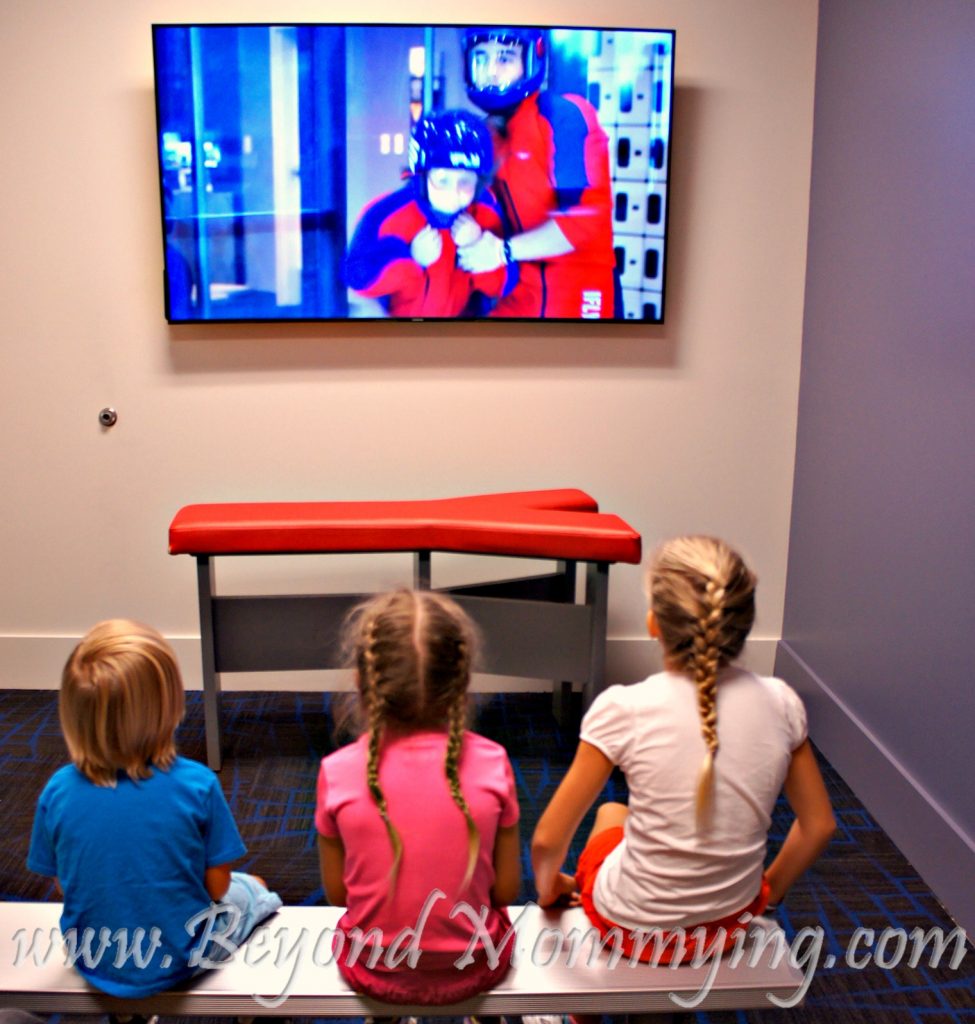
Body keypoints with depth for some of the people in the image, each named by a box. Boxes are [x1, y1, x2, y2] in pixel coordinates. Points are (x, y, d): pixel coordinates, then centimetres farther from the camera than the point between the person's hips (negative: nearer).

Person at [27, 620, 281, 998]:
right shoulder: (197, 784, -25)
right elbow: (217, 886, -14)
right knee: (254, 889, 27)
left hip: (93, 962, 3)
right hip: (178, 959, -3)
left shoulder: (57, 791, -19)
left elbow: (65, 885, -5)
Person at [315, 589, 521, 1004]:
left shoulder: (338, 771, -19)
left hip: (375, 972, 0)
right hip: (472, 969, 0)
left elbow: (336, 892, -6)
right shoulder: (490, 763, -18)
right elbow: (506, 890, -9)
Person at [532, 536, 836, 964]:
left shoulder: (625, 709, -24)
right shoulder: (779, 703, -14)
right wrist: (767, 891, 15)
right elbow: (819, 825, -2)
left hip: (634, 929, -3)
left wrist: (548, 889, 4)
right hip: (732, 923, 3)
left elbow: (548, 840, -17)